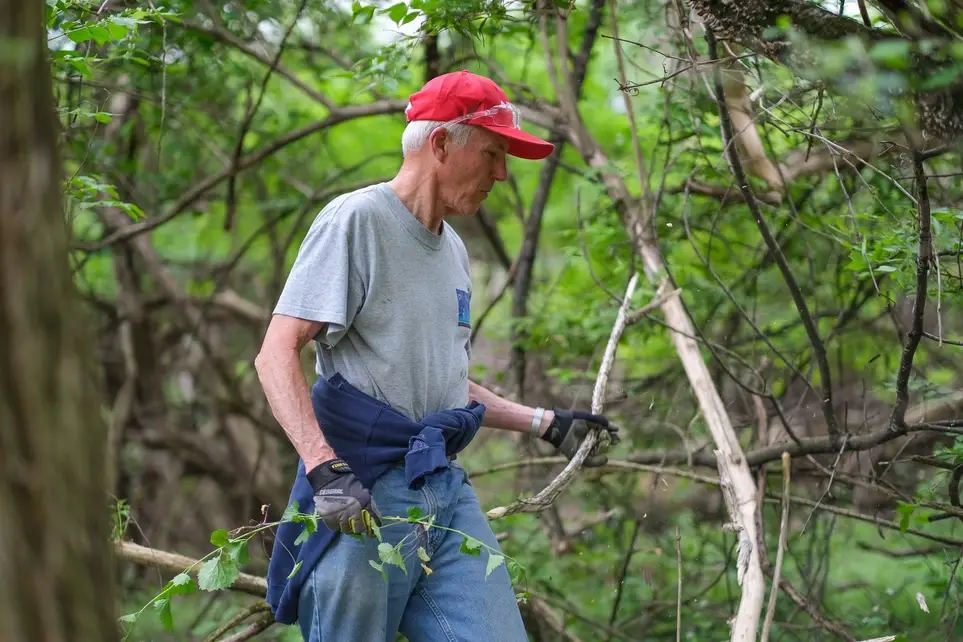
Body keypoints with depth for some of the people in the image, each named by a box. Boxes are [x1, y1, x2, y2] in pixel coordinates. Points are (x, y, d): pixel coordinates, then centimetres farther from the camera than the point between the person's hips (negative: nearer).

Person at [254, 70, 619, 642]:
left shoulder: (454, 250, 19)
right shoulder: (356, 219, -7)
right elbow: (278, 353, -15)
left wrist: (544, 423, 25)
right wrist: (324, 467, -27)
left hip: (446, 489, 8)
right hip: (363, 492, -7)